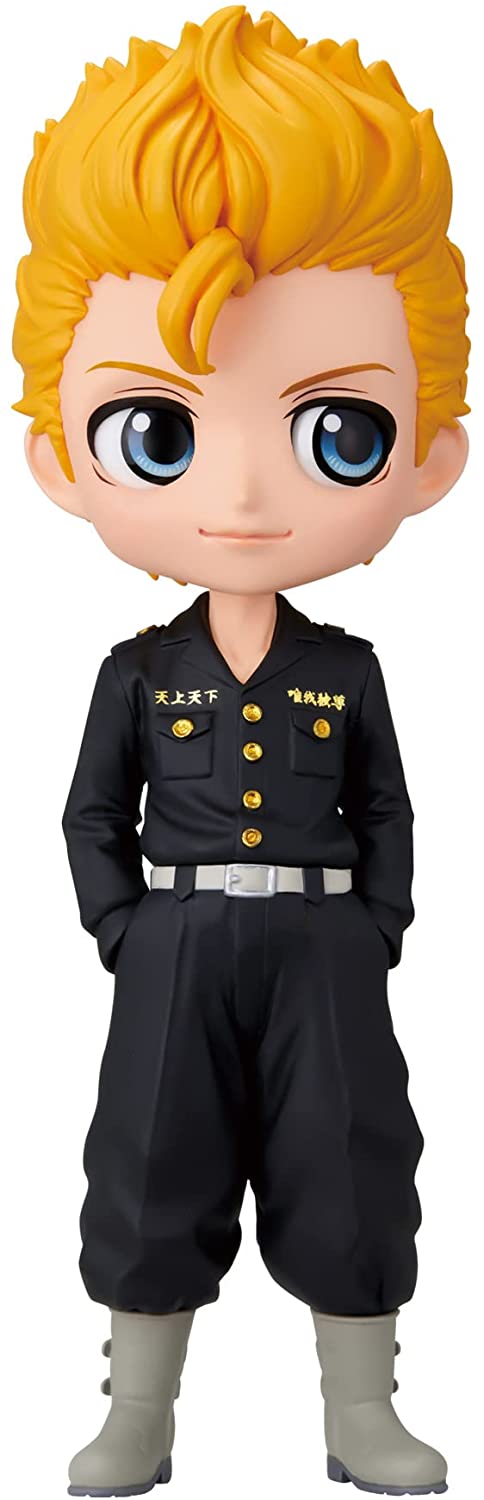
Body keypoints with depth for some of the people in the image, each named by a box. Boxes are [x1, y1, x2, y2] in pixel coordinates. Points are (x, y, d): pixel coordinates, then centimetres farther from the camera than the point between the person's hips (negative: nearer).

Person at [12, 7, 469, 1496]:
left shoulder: (349, 672, -1)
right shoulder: (137, 671, -2)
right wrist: (126, 936, -6)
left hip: (322, 949, 0)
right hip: (177, 952, 0)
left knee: (346, 1177, 7)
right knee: (157, 1177, 8)